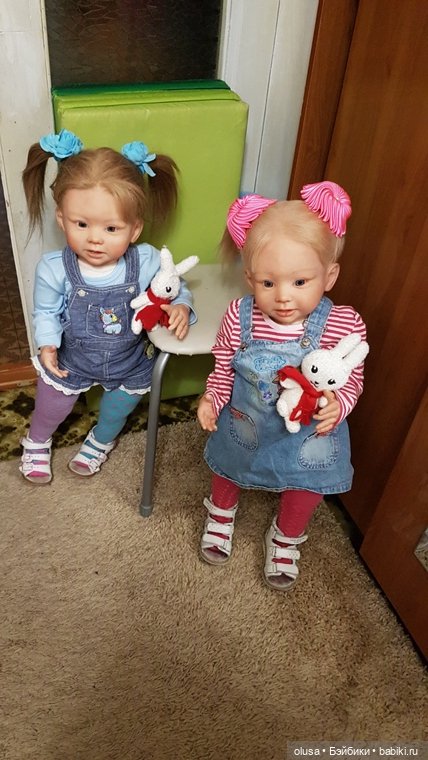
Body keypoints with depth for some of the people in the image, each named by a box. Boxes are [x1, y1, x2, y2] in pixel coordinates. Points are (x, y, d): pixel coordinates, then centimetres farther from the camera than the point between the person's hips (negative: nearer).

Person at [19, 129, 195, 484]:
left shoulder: (148, 263, -28)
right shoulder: (54, 269, -28)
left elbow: (177, 291, -11)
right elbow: (46, 312, -11)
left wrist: (182, 307, -31)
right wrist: (48, 345, -25)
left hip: (130, 364, 1)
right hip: (71, 359, 0)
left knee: (116, 413, 28)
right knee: (52, 408, 25)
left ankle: (99, 443, 64)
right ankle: (37, 443, 61)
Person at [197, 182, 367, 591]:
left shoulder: (344, 326, -29)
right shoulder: (239, 316, -25)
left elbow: (353, 379, -13)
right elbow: (224, 366, -7)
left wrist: (339, 403, -33)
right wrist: (211, 398, -22)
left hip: (309, 434, 0)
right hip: (243, 424, 1)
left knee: (306, 488, 20)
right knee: (226, 467, 26)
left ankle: (285, 538, 55)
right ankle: (221, 514, 62)